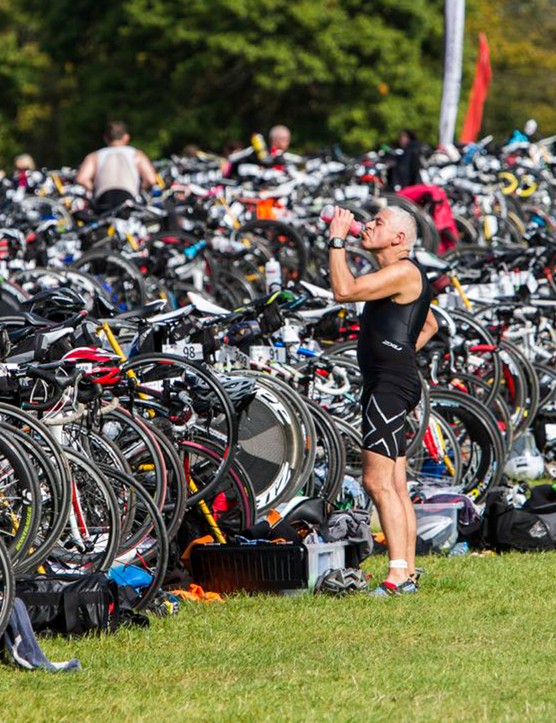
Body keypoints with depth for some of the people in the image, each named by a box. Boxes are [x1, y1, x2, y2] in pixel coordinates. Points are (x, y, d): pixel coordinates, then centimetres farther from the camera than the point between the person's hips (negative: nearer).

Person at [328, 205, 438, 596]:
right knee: (395, 486, 10)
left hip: (390, 385, -11)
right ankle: (408, 572, 10)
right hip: (384, 384, 11)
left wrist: (337, 239, -14)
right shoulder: (399, 276, 21)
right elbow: (430, 324, 36)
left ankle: (398, 575, -20)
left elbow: (344, 290, -23)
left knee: (378, 482, -16)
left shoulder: (404, 272, -12)